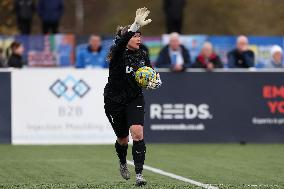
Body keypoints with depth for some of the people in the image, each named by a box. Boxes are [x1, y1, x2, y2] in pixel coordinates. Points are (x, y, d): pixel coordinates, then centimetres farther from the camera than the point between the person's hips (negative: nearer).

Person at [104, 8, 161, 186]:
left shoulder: (142, 55, -2)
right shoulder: (118, 53, -16)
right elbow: (120, 43, -41)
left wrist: (155, 81, -13)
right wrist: (136, 25, -56)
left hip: (135, 100, 2)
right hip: (114, 102, -2)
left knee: (137, 132, -20)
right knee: (123, 139, 11)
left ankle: (139, 173, -19)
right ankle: (123, 163, 45)